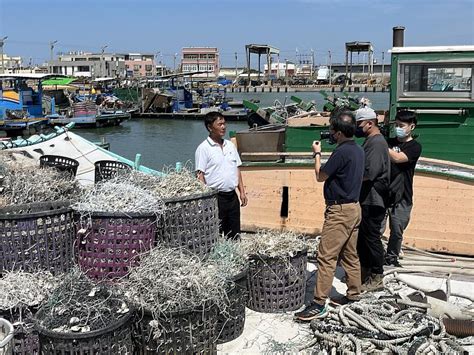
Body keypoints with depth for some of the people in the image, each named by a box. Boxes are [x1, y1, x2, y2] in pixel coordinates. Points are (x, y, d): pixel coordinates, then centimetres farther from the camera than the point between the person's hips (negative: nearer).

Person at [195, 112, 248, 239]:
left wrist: (242, 191, 11)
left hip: (232, 196, 6)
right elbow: (200, 175, -11)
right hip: (216, 197, -6)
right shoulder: (203, 148, -9)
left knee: (234, 234, 12)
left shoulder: (230, 145, 11)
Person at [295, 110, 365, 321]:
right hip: (354, 207, 10)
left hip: (340, 211, -10)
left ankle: (319, 304, -7)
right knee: (350, 255, 16)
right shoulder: (358, 150, 9)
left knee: (326, 257, -9)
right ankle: (353, 295, 26)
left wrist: (317, 154, 5)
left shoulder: (342, 152, -19)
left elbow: (320, 176, -9)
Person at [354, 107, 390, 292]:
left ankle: (376, 278, 10)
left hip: (372, 201, -10)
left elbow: (368, 173, -26)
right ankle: (365, 271, 31)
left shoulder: (377, 142, -18)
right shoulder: (370, 141, 14)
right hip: (365, 199, 10)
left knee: (371, 238, -1)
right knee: (361, 237, 18)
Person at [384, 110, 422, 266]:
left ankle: (391, 257, 29)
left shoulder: (414, 147, -3)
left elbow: (396, 158, -21)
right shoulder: (389, 142, 9)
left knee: (397, 232, 10)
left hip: (401, 198, -2)